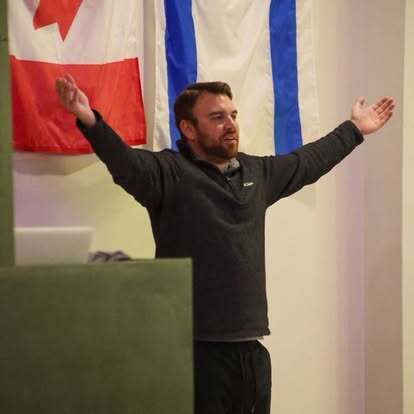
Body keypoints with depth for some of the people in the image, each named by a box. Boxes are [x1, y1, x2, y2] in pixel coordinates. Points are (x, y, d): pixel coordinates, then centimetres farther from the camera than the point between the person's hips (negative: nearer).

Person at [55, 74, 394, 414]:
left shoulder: (257, 172, 15)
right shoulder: (168, 172, -7)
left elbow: (308, 162, 31)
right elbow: (126, 163, -26)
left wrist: (355, 129, 43)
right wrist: (91, 122, -44)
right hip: (196, 350, -7)